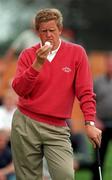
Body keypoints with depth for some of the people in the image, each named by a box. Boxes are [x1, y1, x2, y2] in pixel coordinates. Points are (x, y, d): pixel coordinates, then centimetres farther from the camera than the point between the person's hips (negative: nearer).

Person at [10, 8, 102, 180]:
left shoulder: (76, 53, 2)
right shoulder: (28, 55, 3)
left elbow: (85, 92, 0)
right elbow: (19, 89, -9)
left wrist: (89, 123, -8)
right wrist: (37, 64, -19)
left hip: (57, 128, -1)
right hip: (25, 124, 1)